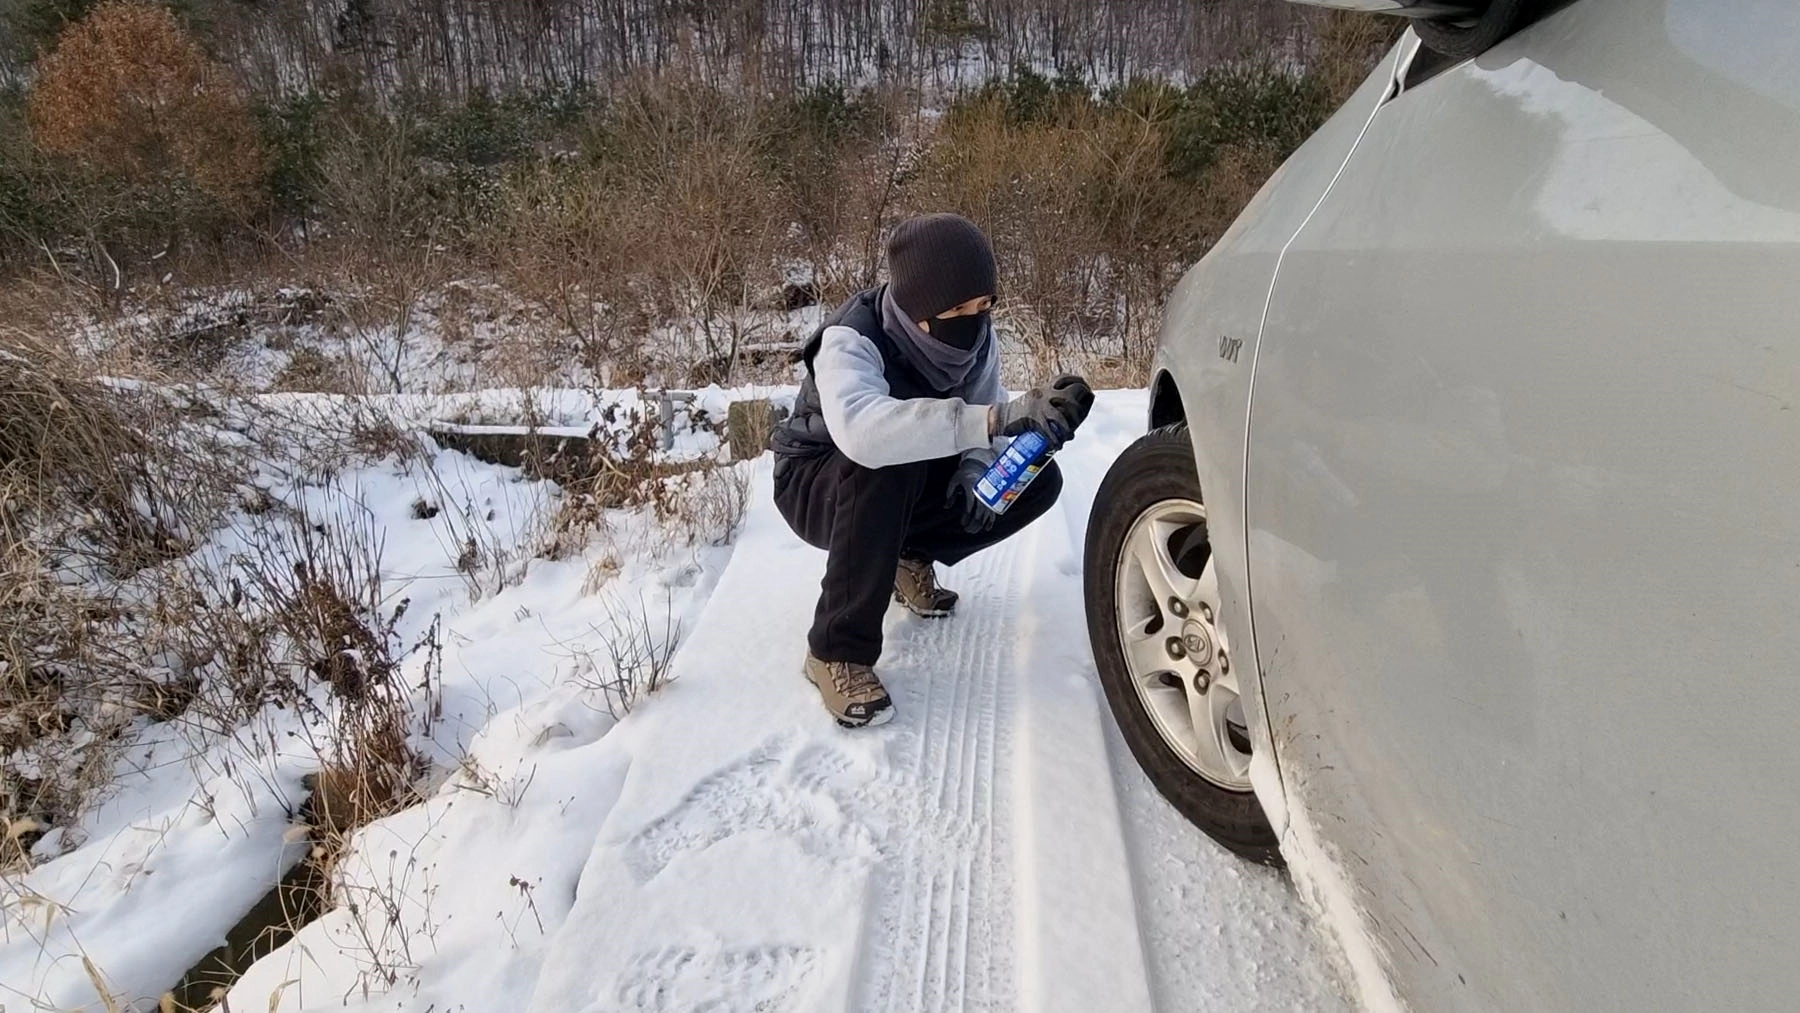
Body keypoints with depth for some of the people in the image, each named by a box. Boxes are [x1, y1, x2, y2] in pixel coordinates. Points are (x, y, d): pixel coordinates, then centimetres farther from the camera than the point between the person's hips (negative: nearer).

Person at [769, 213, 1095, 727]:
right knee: (886, 462, -40)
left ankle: (909, 557, 8)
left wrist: (976, 470, -28)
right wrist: (998, 418, -61)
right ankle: (838, 651, -24)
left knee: (1038, 481, -11)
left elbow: (984, 408, -4)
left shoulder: (976, 336, -14)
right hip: (818, 484, -5)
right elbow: (861, 430, -53)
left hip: (911, 485, 6)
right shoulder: (851, 340, -32)